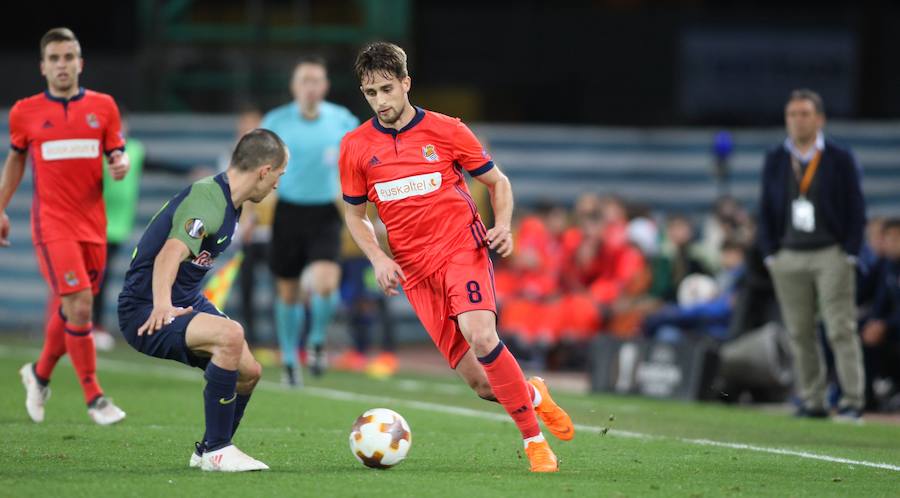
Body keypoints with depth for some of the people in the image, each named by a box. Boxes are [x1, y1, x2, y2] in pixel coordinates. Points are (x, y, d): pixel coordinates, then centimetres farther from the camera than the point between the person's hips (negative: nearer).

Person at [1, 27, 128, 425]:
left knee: (69, 309, 11)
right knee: (79, 306, -16)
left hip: (92, 224, 3)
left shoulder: (103, 107, 5)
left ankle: (40, 374, 38)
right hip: (52, 224, -3)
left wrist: (121, 166, -16)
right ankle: (93, 398, -9)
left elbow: (118, 154, 8)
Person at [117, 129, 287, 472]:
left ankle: (208, 451, 28)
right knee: (230, 335, -32)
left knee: (249, 371, 6)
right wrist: (162, 305, -58)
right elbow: (171, 253, -42)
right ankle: (216, 451, -21)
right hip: (145, 312, -10)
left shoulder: (227, 202, 8)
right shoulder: (207, 201, -24)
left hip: (189, 300, 11)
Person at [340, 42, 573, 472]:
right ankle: (532, 395, 30)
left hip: (462, 248, -2)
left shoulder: (446, 131, -2)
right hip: (415, 270, 2)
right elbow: (355, 214, 15)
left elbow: (498, 182, 10)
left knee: (481, 339, -30)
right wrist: (377, 258, -2)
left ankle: (534, 438, -14)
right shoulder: (355, 147, 3)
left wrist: (502, 226, -9)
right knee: (482, 383, -4)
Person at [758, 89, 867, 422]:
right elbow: (766, 210, 13)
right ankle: (812, 402, 9)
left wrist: (850, 253, -6)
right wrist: (770, 253, 3)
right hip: (788, 256, 3)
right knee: (799, 333, 4)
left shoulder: (840, 159, 3)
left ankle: (852, 402, -7)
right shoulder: (774, 161, 11)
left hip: (831, 254, -3)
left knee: (841, 330, -8)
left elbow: (856, 209, 2)